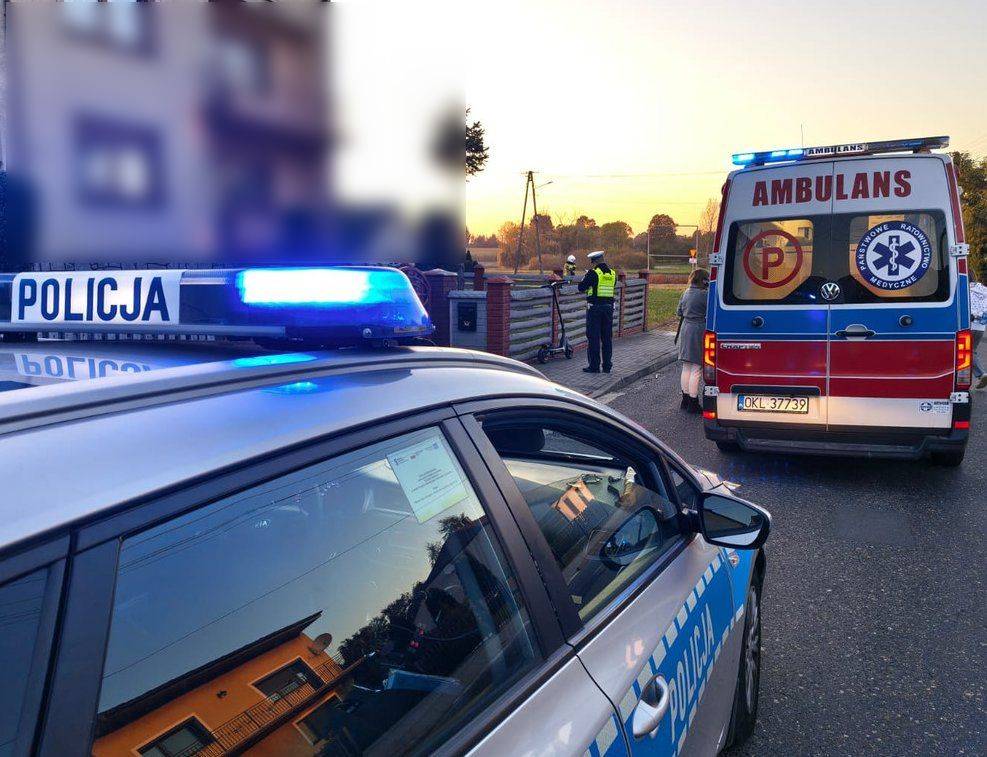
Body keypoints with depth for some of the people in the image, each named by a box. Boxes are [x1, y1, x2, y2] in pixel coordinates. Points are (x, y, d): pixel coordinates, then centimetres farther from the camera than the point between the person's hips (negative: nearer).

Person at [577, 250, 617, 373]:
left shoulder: (593, 273, -10)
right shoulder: (612, 273, 8)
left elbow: (581, 287, -7)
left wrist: (587, 274, 10)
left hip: (594, 307, -6)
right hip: (609, 306, 6)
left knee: (593, 337, 0)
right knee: (607, 337, 10)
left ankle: (594, 365, 0)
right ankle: (607, 365, 13)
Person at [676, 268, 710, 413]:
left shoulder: (686, 292, 9)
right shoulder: (704, 295, -15)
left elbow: (679, 312, 18)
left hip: (686, 329, 8)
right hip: (698, 331, -8)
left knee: (686, 368, 14)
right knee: (696, 369, -2)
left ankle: (685, 400, 22)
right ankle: (693, 403, 1)